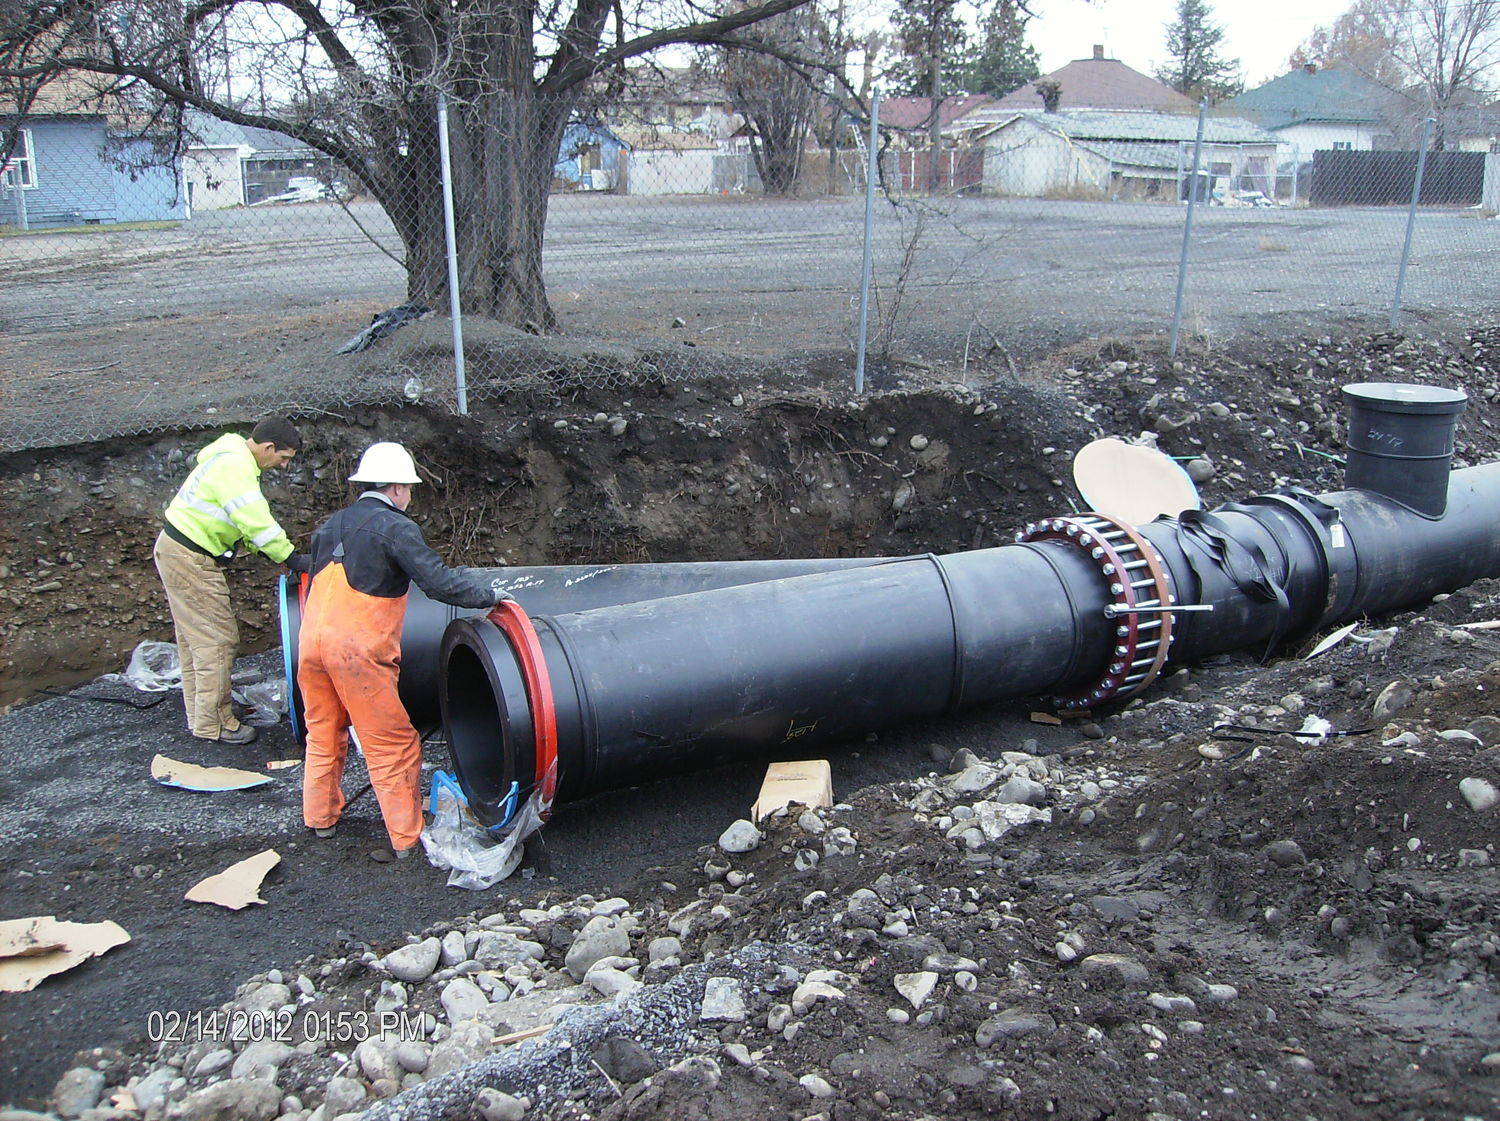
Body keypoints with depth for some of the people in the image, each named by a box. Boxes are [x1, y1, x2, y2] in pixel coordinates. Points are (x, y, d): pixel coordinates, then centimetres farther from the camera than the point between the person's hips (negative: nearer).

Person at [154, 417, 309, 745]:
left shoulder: (231, 459, 14)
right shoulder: (234, 465, -20)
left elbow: (247, 521, 17)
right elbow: (255, 521, -27)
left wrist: (279, 553, 10)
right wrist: (289, 557, -22)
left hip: (177, 552, 11)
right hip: (190, 560, -11)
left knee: (194, 640, 18)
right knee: (217, 640, -5)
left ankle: (199, 716, 28)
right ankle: (212, 724, 3)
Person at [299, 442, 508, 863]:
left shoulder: (331, 525, 16)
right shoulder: (395, 527, -8)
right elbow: (440, 583, -16)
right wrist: (489, 593, -3)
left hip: (312, 640, 8)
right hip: (358, 650, -8)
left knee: (323, 732, 24)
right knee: (392, 746, 2)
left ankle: (320, 817, 38)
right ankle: (405, 839, 7)